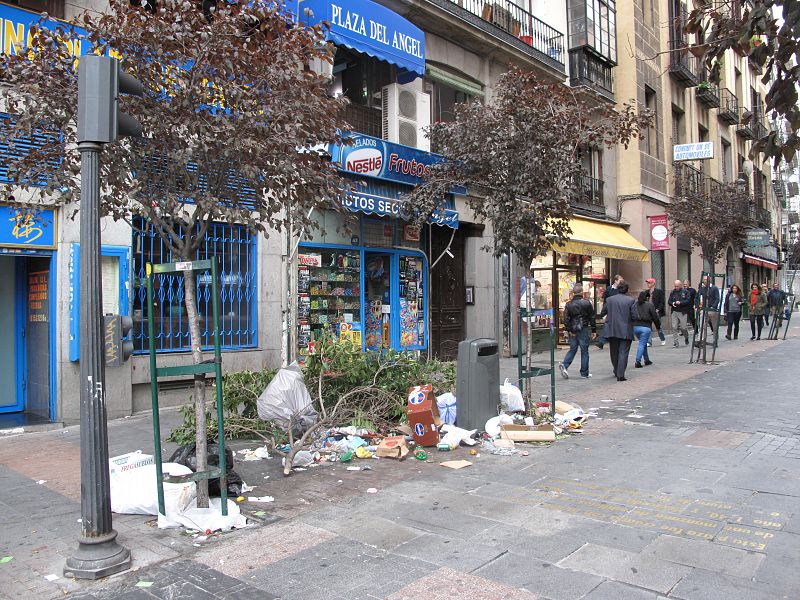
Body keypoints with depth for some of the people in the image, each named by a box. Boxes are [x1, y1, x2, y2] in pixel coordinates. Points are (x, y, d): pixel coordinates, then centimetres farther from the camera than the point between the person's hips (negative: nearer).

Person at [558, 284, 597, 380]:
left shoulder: (569, 304, 2)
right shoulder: (587, 303, -4)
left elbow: (566, 318, -4)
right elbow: (592, 318, -1)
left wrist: (568, 330, -1)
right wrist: (594, 330, 5)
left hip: (572, 331, 3)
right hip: (583, 330, -3)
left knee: (572, 349, 13)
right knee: (584, 351, 5)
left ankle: (564, 365, -10)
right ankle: (584, 373, 10)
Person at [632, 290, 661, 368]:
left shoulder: (635, 304, 9)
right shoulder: (650, 305, -5)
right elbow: (655, 317, 0)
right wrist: (658, 327, 12)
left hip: (635, 326, 5)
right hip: (645, 327, -5)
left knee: (643, 343, 19)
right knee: (642, 344, -3)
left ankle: (647, 360, 27)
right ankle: (638, 361, -10)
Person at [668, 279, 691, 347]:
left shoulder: (685, 292, 1)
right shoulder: (672, 292, 11)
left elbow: (688, 301, -8)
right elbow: (669, 301, 14)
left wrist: (680, 302, -20)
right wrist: (672, 303, -8)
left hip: (683, 312, -3)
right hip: (674, 312, 3)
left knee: (683, 327, 1)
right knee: (674, 327, -4)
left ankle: (686, 338, 31)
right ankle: (675, 343, 1)